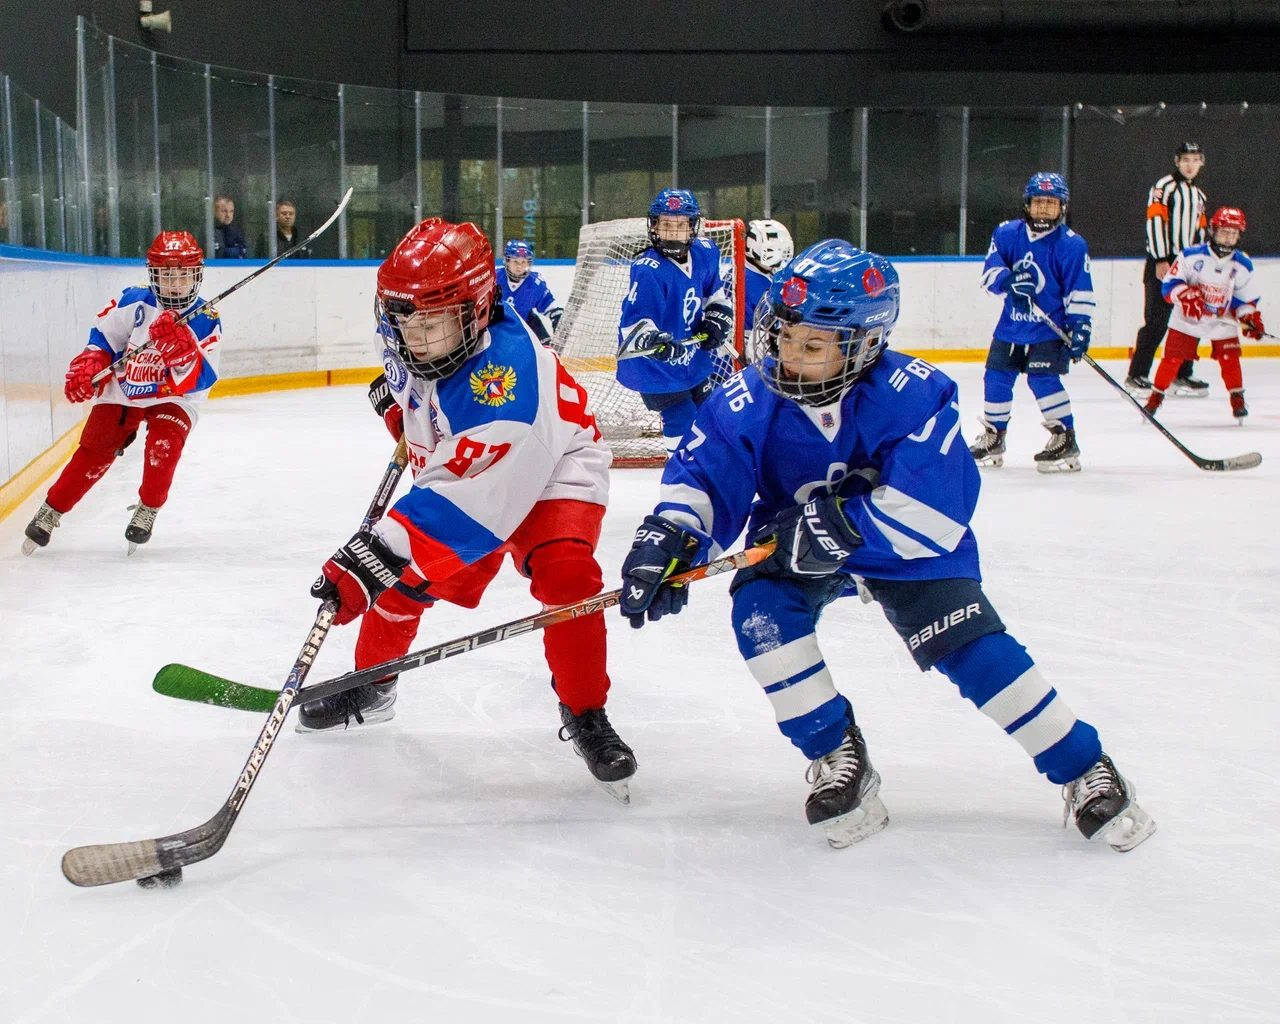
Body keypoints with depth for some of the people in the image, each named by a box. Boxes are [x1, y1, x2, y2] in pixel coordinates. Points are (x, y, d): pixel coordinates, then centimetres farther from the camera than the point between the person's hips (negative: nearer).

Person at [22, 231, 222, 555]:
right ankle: (51, 510, 15)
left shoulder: (206, 321, -16)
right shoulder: (133, 303, -13)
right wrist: (86, 369, -16)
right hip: (122, 391, 1)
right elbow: (102, 339, -1)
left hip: (173, 399, -1)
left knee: (164, 446, -26)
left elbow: (200, 379, -25)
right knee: (95, 453, -1)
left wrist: (181, 348, -42)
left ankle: (148, 510, -3)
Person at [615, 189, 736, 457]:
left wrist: (718, 319, 2)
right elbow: (633, 325, -29)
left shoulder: (705, 254, -4)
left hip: (693, 357, 8)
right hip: (655, 365, -8)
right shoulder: (648, 271, -27)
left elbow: (716, 293, 17)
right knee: (683, 420, -12)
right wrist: (653, 342, -47)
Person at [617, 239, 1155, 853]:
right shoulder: (748, 402, -20)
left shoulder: (912, 396, -29)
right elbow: (701, 478, -16)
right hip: (794, 551, 3)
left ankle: (1082, 767, 6)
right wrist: (668, 540, -36)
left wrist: (837, 525, -36)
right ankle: (837, 757, -7)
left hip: (904, 550, -2)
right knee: (760, 610, -26)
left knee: (971, 647, -14)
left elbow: (934, 510, -34)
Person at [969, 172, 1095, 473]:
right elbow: (989, 270, -9)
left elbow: (1080, 291, -9)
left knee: (1043, 379, -18)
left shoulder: (1071, 245, -9)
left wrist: (1081, 327, -16)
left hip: (1050, 329, -5)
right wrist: (1009, 282, -29)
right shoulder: (1007, 233, 0)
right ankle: (993, 438, 26)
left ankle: (1065, 439, -7)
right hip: (1011, 326, 5)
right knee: (996, 378, 7)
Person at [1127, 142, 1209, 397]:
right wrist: (1161, 260, -19)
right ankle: (1136, 376, -8)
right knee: (1157, 321, -11)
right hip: (1161, 263, -8)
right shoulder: (1165, 186, -6)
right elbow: (1155, 221, -14)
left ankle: (1182, 376, 15)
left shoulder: (1200, 196, 20)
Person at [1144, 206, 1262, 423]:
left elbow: (1247, 298, 4)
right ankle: (1155, 397, 9)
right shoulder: (1191, 256, -14)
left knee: (1229, 358, -6)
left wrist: (1250, 318, -12)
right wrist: (1185, 295, -28)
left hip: (1222, 323, 2)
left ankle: (1237, 399, 12)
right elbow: (1169, 284, -12)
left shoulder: (1242, 265, -4)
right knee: (1172, 357, -4)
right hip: (1187, 319, -2)